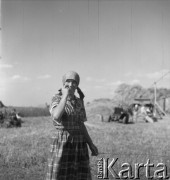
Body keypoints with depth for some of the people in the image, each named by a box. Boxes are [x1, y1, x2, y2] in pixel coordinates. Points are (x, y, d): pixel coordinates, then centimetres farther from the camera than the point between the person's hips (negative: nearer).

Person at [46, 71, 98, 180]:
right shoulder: (57, 99, -6)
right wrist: (65, 95, -18)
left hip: (79, 146, 6)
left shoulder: (79, 102, 11)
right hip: (62, 145, -5)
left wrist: (91, 144, 8)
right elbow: (56, 117, -28)